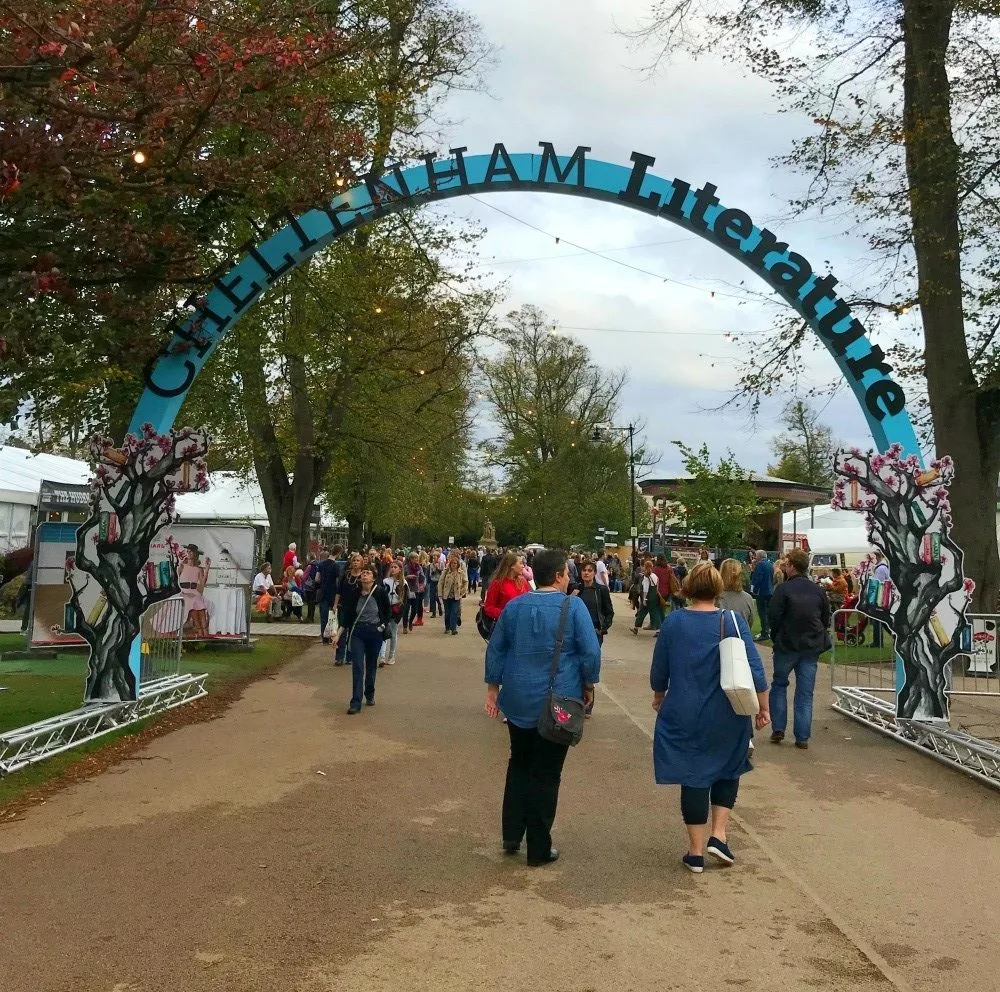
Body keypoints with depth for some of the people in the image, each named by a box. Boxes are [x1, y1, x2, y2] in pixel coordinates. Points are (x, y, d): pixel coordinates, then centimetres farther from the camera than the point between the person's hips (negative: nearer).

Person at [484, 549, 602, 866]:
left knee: (518, 765, 22)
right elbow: (591, 651, -14)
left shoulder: (514, 606, 2)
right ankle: (539, 849, 12)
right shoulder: (573, 606, -11)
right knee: (545, 774, 5)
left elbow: (495, 649, 7)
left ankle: (511, 835, 22)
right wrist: (588, 685, 1)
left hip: (518, 701, 4)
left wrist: (493, 689, 15)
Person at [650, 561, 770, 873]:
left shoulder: (673, 622, -5)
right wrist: (763, 709, 2)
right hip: (727, 718, 0)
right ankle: (718, 835, 13)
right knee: (727, 772, 22)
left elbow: (658, 672, 3)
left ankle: (696, 852, 15)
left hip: (684, 717, 0)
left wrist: (659, 698, 22)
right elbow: (755, 671, -10)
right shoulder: (733, 622, -8)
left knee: (693, 779, 9)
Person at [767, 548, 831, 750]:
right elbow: (826, 619, 9)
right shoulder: (818, 590, 3)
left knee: (779, 684, 15)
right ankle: (802, 737, 6)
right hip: (812, 647, 3)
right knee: (805, 692, 7)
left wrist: (776, 639, 4)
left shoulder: (783, 589, -12)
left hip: (787, 645, -3)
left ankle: (778, 729, 10)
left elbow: (774, 617, -11)